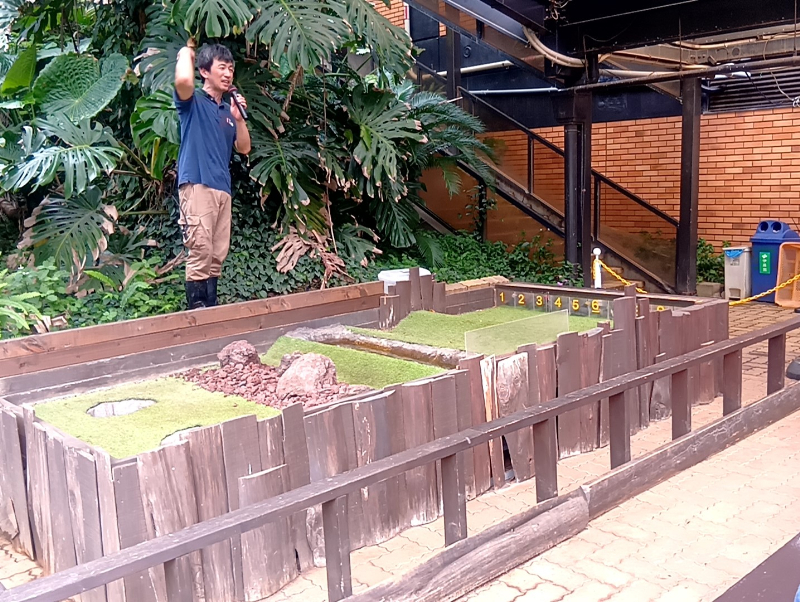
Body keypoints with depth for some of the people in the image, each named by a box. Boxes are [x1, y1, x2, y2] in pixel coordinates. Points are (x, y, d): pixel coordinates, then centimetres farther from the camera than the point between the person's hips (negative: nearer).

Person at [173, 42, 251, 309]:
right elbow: (183, 80, -22)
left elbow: (244, 148, 16)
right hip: (197, 186, -7)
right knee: (200, 253, -13)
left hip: (223, 189, 7)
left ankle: (211, 309, 14)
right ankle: (196, 311, -9)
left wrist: (239, 119, 1)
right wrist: (186, 52, -1)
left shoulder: (228, 110, 21)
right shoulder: (192, 101, 2)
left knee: (217, 256, 8)